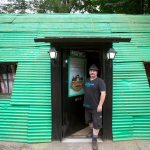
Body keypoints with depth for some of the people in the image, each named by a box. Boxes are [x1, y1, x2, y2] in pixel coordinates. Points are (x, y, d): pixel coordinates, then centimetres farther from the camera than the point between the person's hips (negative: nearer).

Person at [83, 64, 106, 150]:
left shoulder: (100, 81, -13)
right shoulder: (87, 81, 10)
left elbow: (103, 93, -21)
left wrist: (100, 105, -27)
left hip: (96, 107, -7)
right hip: (87, 106, 7)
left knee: (96, 124, -1)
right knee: (89, 121, 22)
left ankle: (94, 140, 9)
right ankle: (92, 132, 44)